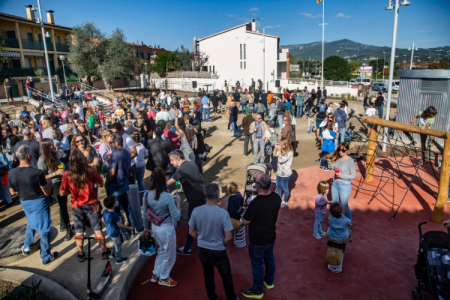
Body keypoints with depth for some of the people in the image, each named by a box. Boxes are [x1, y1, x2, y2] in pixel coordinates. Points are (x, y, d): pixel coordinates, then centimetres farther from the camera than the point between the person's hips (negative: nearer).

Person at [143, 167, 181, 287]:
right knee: (169, 255, 20)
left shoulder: (147, 195, -12)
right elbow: (176, 217, -22)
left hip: (155, 227, 6)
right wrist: (178, 203, -10)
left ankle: (156, 275, 47)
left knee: (161, 251, 31)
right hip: (166, 229, -6)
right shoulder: (167, 197, -29)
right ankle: (163, 278, 39)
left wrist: (145, 227, 18)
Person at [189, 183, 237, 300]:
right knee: (226, 276, 21)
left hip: (202, 250, 3)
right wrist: (223, 244, 1)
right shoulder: (223, 213, -26)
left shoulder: (196, 211, -15)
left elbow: (191, 232, -2)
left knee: (208, 275, 25)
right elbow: (228, 237, -20)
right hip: (218, 251, -3)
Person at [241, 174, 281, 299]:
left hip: (257, 241, -6)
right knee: (269, 258, 28)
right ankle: (269, 282, 52)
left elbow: (245, 221, -21)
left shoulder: (255, 204, -36)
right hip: (271, 237, 6)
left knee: (257, 264, 14)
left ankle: (257, 291, 36)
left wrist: (244, 213, -2)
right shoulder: (276, 197, -14)